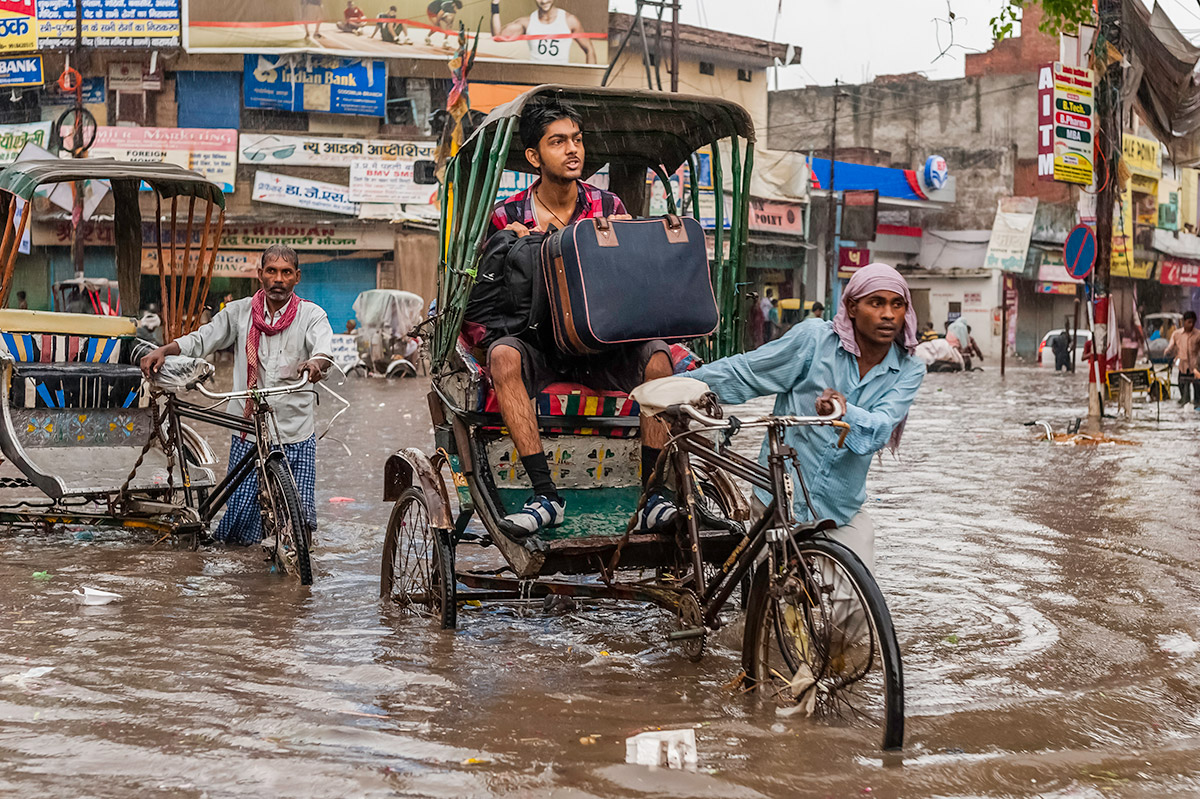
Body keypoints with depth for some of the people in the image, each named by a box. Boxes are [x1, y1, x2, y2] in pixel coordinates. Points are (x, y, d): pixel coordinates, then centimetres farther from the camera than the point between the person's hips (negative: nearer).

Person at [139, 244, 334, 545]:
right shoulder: (240, 312, 7)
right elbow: (201, 339, 9)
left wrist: (315, 363, -41)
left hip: (297, 433, -1)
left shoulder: (311, 315, 0)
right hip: (248, 432, 1)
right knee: (241, 515, -3)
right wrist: (163, 351, -8)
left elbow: (324, 350, -17)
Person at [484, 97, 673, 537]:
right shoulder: (509, 216, 3)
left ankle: (653, 499, -24)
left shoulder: (609, 207, 6)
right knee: (503, 354, -34)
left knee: (657, 358, -28)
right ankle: (545, 494, -34)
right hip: (537, 342, -1)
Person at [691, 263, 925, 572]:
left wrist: (845, 413, -40)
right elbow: (741, 374, 0)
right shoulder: (813, 340, -8)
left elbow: (879, 430, -18)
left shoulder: (908, 371, -2)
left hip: (841, 514, 2)